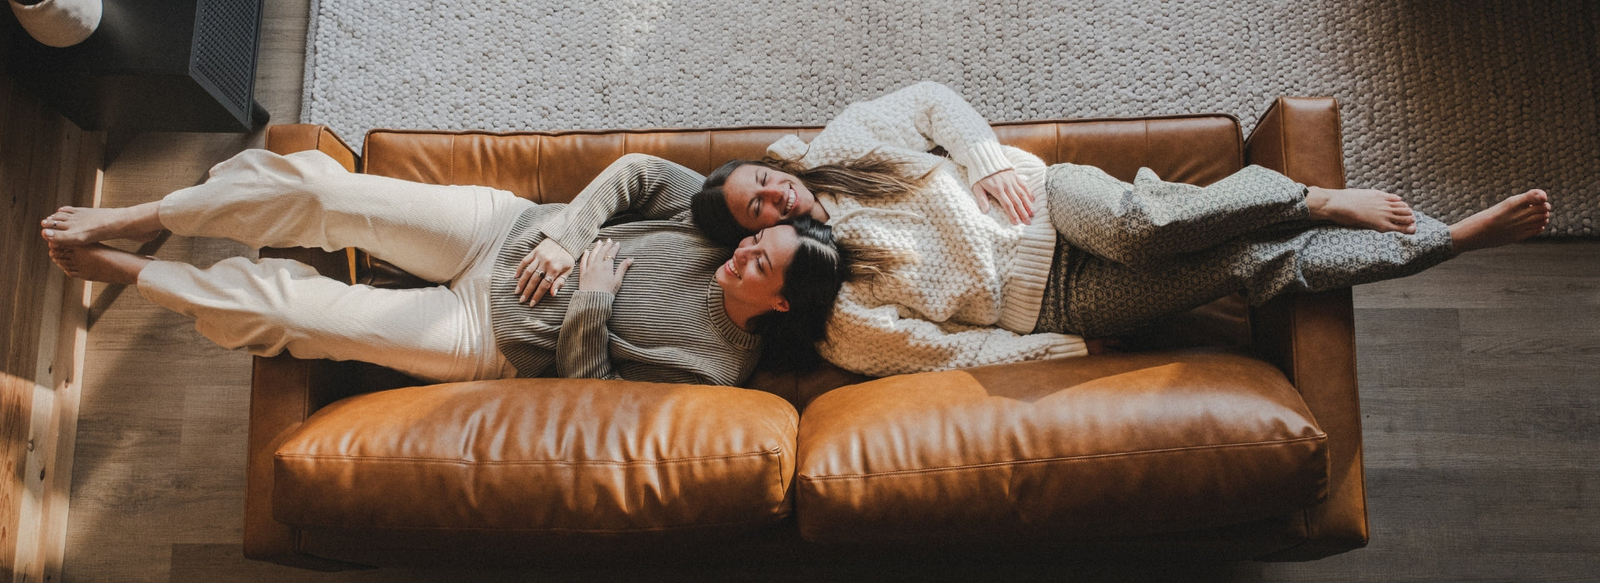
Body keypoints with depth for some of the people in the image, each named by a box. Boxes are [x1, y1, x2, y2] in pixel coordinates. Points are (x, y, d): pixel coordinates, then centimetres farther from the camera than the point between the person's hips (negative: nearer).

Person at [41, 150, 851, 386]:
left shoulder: (711, 368, -18)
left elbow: (587, 387, -15)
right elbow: (630, 174, 2)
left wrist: (593, 300, -20)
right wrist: (560, 234, -10)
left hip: (494, 337, -4)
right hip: (508, 227, 4)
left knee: (293, 307, -11)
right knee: (325, 192, -12)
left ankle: (123, 270, 14)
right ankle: (134, 220, 7)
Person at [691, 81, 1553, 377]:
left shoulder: (833, 155, 3)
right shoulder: (841, 321, -6)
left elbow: (932, 100, 8)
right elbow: (948, 351, -7)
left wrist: (989, 162, -8)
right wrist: (1064, 350, -10)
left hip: (1051, 207, 3)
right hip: (1051, 308, -2)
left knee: (1143, 221, -33)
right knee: (1249, 264, -17)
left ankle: (1319, 201, -11)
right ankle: (1445, 239, -8)